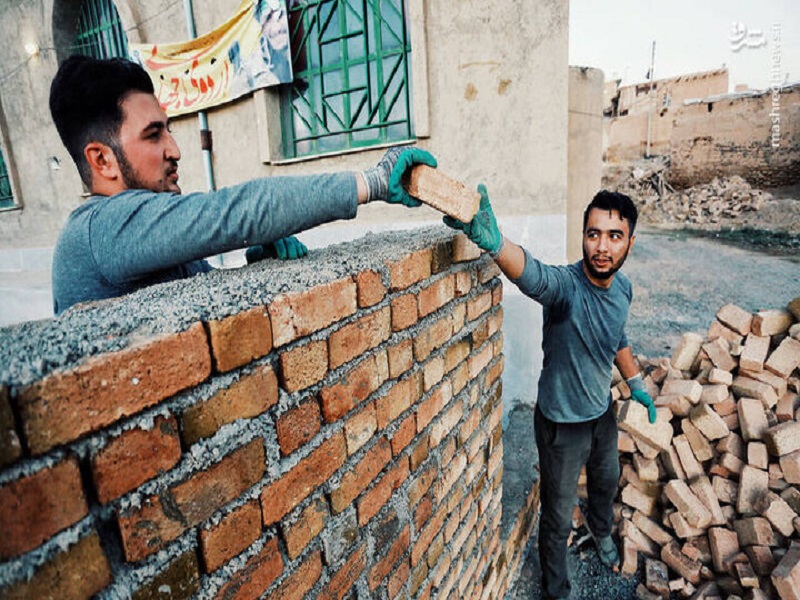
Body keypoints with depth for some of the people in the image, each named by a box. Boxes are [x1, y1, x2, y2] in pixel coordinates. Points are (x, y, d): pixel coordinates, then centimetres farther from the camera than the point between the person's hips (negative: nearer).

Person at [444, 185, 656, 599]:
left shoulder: (622, 287, -8)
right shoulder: (565, 286, -31)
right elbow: (532, 274, -57)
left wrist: (636, 385, 19)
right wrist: (492, 240, -77)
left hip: (602, 413, 7)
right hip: (562, 424, -6)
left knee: (607, 481, 33)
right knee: (558, 518, 12)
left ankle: (602, 533, 68)